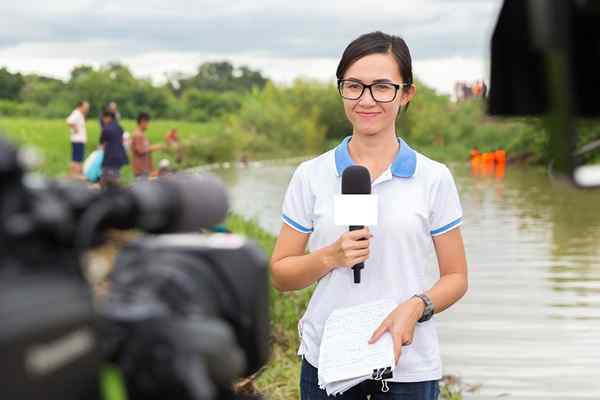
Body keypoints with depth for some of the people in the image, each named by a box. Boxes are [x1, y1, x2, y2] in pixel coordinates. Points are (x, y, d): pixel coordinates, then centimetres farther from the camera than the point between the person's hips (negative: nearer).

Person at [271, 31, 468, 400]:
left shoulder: (434, 178, -2)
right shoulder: (311, 176, 0)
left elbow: (456, 278, 2)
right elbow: (280, 275, 3)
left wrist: (416, 307, -17)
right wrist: (331, 257, -15)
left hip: (409, 366, -1)